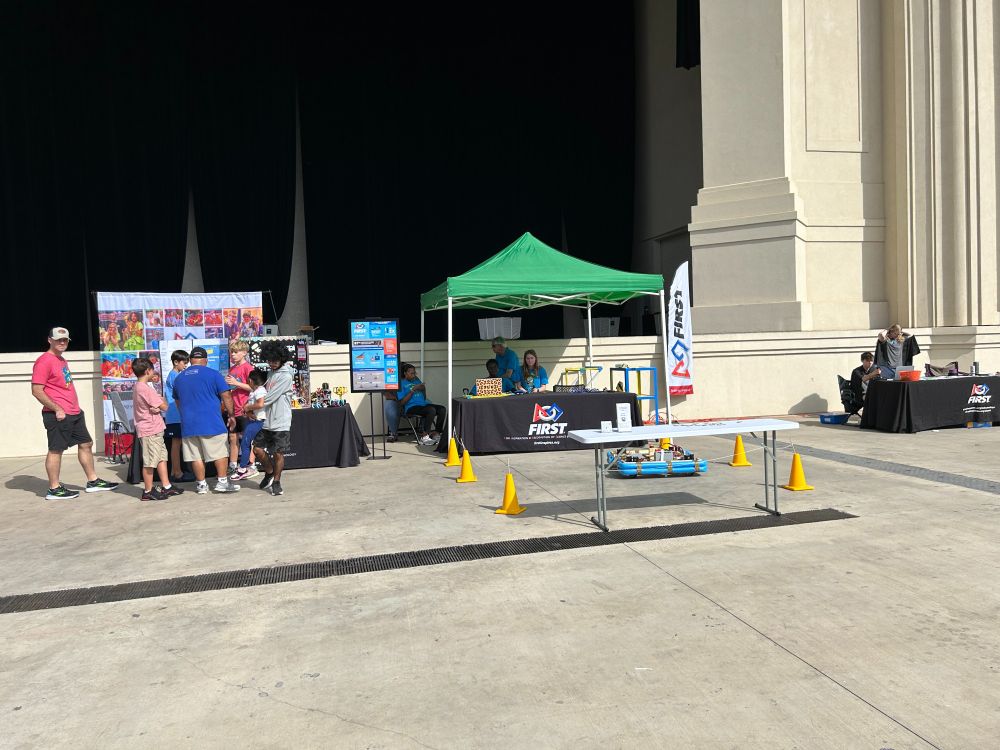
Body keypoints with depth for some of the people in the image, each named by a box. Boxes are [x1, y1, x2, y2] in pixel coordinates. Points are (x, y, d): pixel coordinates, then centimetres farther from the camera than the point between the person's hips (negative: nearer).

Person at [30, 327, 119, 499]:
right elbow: (37, 391, -18)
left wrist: (75, 407, 17)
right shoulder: (45, 361, -12)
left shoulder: (61, 360, 17)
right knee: (56, 450, -2)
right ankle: (54, 489, 6)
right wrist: (57, 409, -20)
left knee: (86, 443, 13)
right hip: (58, 415, -10)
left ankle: (93, 481, 20)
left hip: (74, 413, 10)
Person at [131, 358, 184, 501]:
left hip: (154, 430, 10)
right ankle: (148, 492, 7)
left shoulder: (138, 387, 12)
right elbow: (164, 406, -17)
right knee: (150, 462, -2)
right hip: (150, 430, -10)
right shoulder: (146, 388, -19)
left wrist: (157, 407, -14)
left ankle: (166, 487, 19)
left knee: (162, 457, 14)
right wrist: (162, 400, 4)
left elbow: (156, 405, 8)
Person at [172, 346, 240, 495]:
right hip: (211, 423, -4)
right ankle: (222, 481, 7)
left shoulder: (179, 378, 11)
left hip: (188, 424, 5)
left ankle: (201, 484, 14)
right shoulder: (213, 374, -5)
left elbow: (177, 402, 23)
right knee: (220, 453, 6)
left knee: (196, 456, 9)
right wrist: (231, 415, 4)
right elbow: (226, 397, -7)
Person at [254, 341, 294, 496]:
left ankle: (276, 482, 17)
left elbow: (269, 398, -16)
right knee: (258, 449, 5)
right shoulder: (271, 373, 13)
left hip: (281, 423, -7)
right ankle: (270, 473, 29)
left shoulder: (286, 376, -14)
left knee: (278, 454, 0)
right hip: (267, 421, 7)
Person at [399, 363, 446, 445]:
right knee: (431, 410, -32)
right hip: (411, 407, -7)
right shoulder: (401, 383, 3)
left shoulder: (416, 380, 23)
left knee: (442, 409, -19)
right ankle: (424, 436, -22)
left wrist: (424, 389, 3)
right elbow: (402, 402, -8)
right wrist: (413, 390, -11)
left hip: (423, 404, 7)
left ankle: (436, 434, -13)